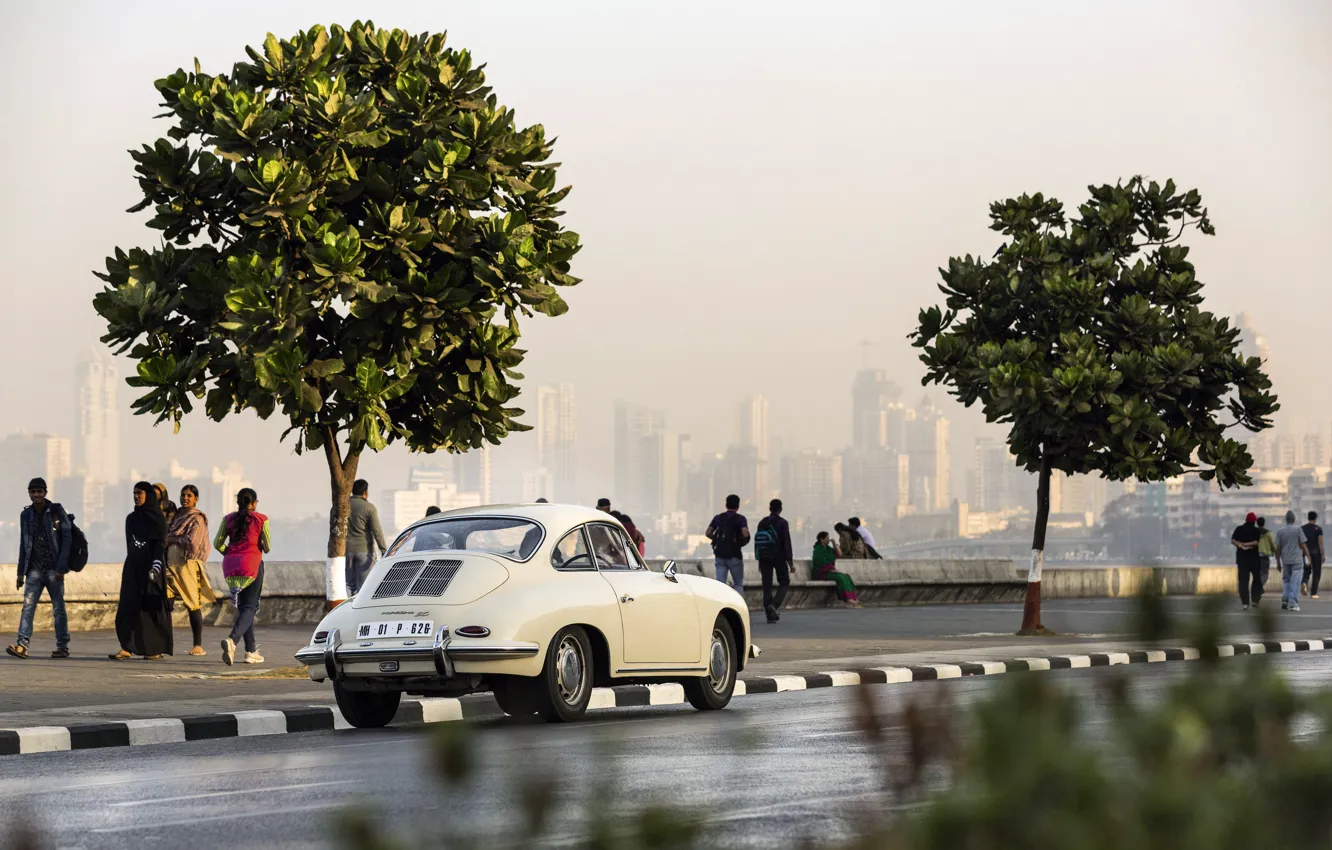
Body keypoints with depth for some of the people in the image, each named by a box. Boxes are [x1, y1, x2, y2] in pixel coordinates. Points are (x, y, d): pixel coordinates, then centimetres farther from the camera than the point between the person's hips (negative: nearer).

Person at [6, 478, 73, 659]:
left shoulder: (57, 512, -3)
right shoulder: (26, 515, 10)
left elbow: (67, 538, -7)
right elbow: (23, 544, 15)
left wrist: (61, 567, -14)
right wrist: (21, 571, 11)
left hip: (53, 569, -3)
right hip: (34, 569, 3)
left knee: (58, 608, 3)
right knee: (28, 606, -8)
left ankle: (63, 646, 9)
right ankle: (22, 645, -16)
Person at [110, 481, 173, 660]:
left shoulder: (158, 518, -4)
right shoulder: (131, 519, 12)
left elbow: (161, 544, -10)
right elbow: (129, 545, 17)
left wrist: (155, 568, -20)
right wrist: (131, 564, 16)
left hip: (151, 565, -5)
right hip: (133, 566, 5)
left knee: (152, 606, -2)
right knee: (128, 605, -5)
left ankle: (157, 649, 6)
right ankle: (127, 647, -9)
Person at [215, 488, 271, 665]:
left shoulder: (229, 519, 8)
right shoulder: (261, 519, -1)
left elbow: (217, 543, 4)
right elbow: (267, 547, -2)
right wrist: (263, 549, 21)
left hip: (231, 564, 4)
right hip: (252, 563, -4)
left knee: (242, 606, 14)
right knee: (249, 607, -4)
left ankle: (251, 651, 15)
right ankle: (232, 639, -31)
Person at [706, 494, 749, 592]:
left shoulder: (718, 517, 8)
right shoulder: (740, 519, -5)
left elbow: (708, 533, 5)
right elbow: (745, 534, -19)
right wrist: (741, 542, 2)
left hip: (720, 555, 3)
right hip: (734, 556, -3)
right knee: (738, 584, 8)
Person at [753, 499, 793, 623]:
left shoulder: (762, 523, 8)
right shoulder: (782, 523, -7)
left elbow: (757, 542, 12)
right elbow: (786, 543, -10)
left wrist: (759, 561, 18)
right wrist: (790, 561, -7)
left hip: (764, 557, 4)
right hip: (779, 557, -4)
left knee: (767, 586, 6)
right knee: (784, 582, 9)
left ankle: (770, 614, 2)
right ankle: (774, 605, -14)